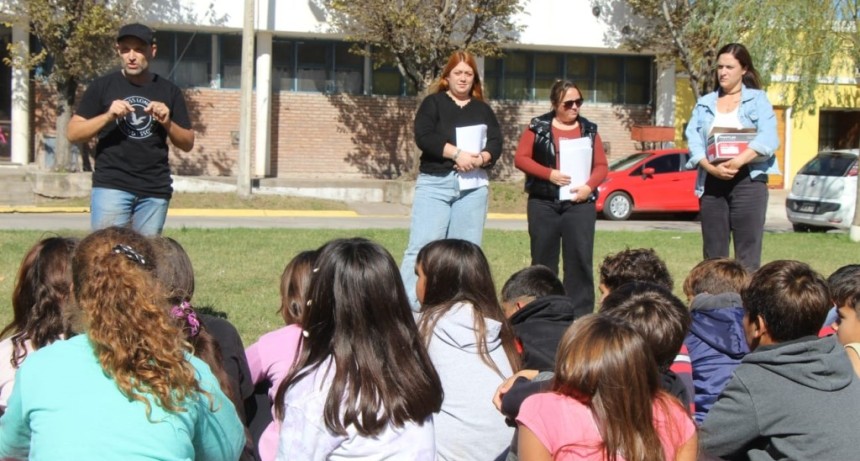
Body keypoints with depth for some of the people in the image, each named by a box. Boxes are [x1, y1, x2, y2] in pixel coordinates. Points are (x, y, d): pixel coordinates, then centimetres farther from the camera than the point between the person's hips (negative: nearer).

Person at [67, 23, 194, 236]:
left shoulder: (169, 91, 11)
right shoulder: (102, 87, 6)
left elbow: (188, 143, 12)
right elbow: (73, 133, 3)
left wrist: (167, 123, -7)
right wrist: (108, 116, -12)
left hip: (155, 191, 2)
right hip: (111, 186, -2)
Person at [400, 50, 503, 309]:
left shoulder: (483, 109, 17)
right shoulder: (433, 103, 6)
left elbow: (496, 143, 7)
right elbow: (423, 136, -9)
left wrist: (480, 159, -14)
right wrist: (457, 154, -17)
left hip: (473, 186, 4)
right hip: (435, 182, -4)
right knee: (422, 247, -10)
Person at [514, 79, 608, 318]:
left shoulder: (589, 130, 10)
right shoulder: (538, 127, 5)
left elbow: (601, 166, 8)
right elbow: (521, 158, -1)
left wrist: (589, 186, -11)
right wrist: (549, 174, -13)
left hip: (579, 202, 1)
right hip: (543, 202, -1)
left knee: (580, 259, -5)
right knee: (543, 259, 6)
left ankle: (581, 314, 0)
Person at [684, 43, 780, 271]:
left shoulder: (757, 99, 7)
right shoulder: (704, 103, 16)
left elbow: (767, 138, -8)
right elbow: (692, 139, 2)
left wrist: (738, 161, -24)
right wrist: (710, 167, -16)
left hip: (748, 179, -3)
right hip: (711, 182, 4)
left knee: (747, 256, -7)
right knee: (713, 254, 5)